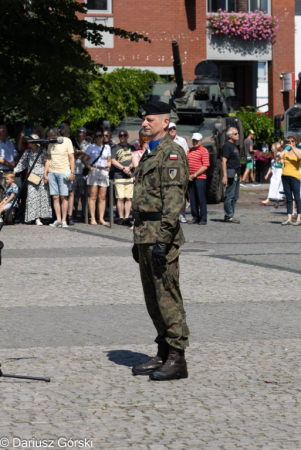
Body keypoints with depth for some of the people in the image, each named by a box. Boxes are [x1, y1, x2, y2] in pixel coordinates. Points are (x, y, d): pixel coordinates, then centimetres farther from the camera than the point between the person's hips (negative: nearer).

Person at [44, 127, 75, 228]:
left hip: (63, 173, -5)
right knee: (55, 197, 0)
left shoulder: (67, 141, -2)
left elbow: (71, 158, -3)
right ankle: (58, 220, 1)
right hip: (52, 173, 5)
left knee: (64, 197, -6)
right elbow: (48, 159, 17)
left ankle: (64, 220, -5)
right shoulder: (50, 144, 12)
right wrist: (45, 173, 10)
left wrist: (72, 172, -11)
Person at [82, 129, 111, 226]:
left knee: (102, 197, 1)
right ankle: (92, 218, -6)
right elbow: (84, 159, 4)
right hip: (94, 172, -3)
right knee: (93, 196, -5)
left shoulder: (107, 147, 15)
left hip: (104, 172, 3)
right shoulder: (91, 147, 7)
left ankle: (101, 219, 3)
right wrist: (89, 167, -9)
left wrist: (109, 166, 1)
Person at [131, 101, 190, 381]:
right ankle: (163, 354, 19)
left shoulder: (172, 153, -10)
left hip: (161, 233, -10)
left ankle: (177, 359, -5)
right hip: (144, 233, 10)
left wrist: (162, 239, -24)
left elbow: (174, 198, -18)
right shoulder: (148, 155, 20)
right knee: (152, 298, 12)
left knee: (167, 296, -8)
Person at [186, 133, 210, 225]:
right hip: (190, 178, 6)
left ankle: (203, 219, -2)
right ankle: (195, 217, 14)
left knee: (201, 199, -5)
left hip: (200, 178, -6)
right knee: (192, 199, 7)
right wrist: (187, 175, 3)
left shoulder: (204, 151, -3)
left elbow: (205, 166, -10)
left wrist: (195, 175, -13)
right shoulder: (189, 151, 17)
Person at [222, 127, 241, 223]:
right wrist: (225, 176, -23)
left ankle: (229, 216, 17)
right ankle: (229, 216, -5)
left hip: (236, 174, 10)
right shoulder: (227, 146, -11)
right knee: (230, 196, -8)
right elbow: (224, 161, -17)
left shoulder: (234, 146, 19)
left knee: (235, 196, 12)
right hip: (231, 174, -10)